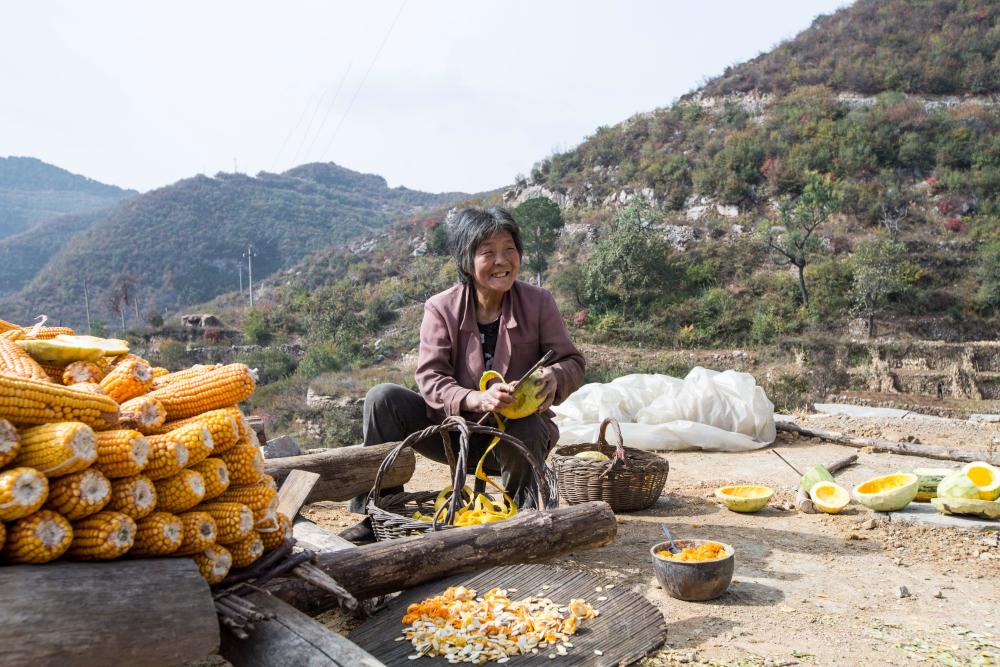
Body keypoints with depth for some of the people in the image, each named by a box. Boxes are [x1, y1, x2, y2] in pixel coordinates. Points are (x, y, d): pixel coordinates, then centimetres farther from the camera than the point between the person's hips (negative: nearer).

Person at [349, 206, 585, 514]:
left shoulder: (538, 303, -7)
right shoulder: (441, 308, -9)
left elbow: (572, 362, -3)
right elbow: (430, 378, -16)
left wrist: (554, 377, -29)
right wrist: (477, 399, -37)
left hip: (516, 431, 0)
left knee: (527, 430, -37)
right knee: (383, 398, -19)